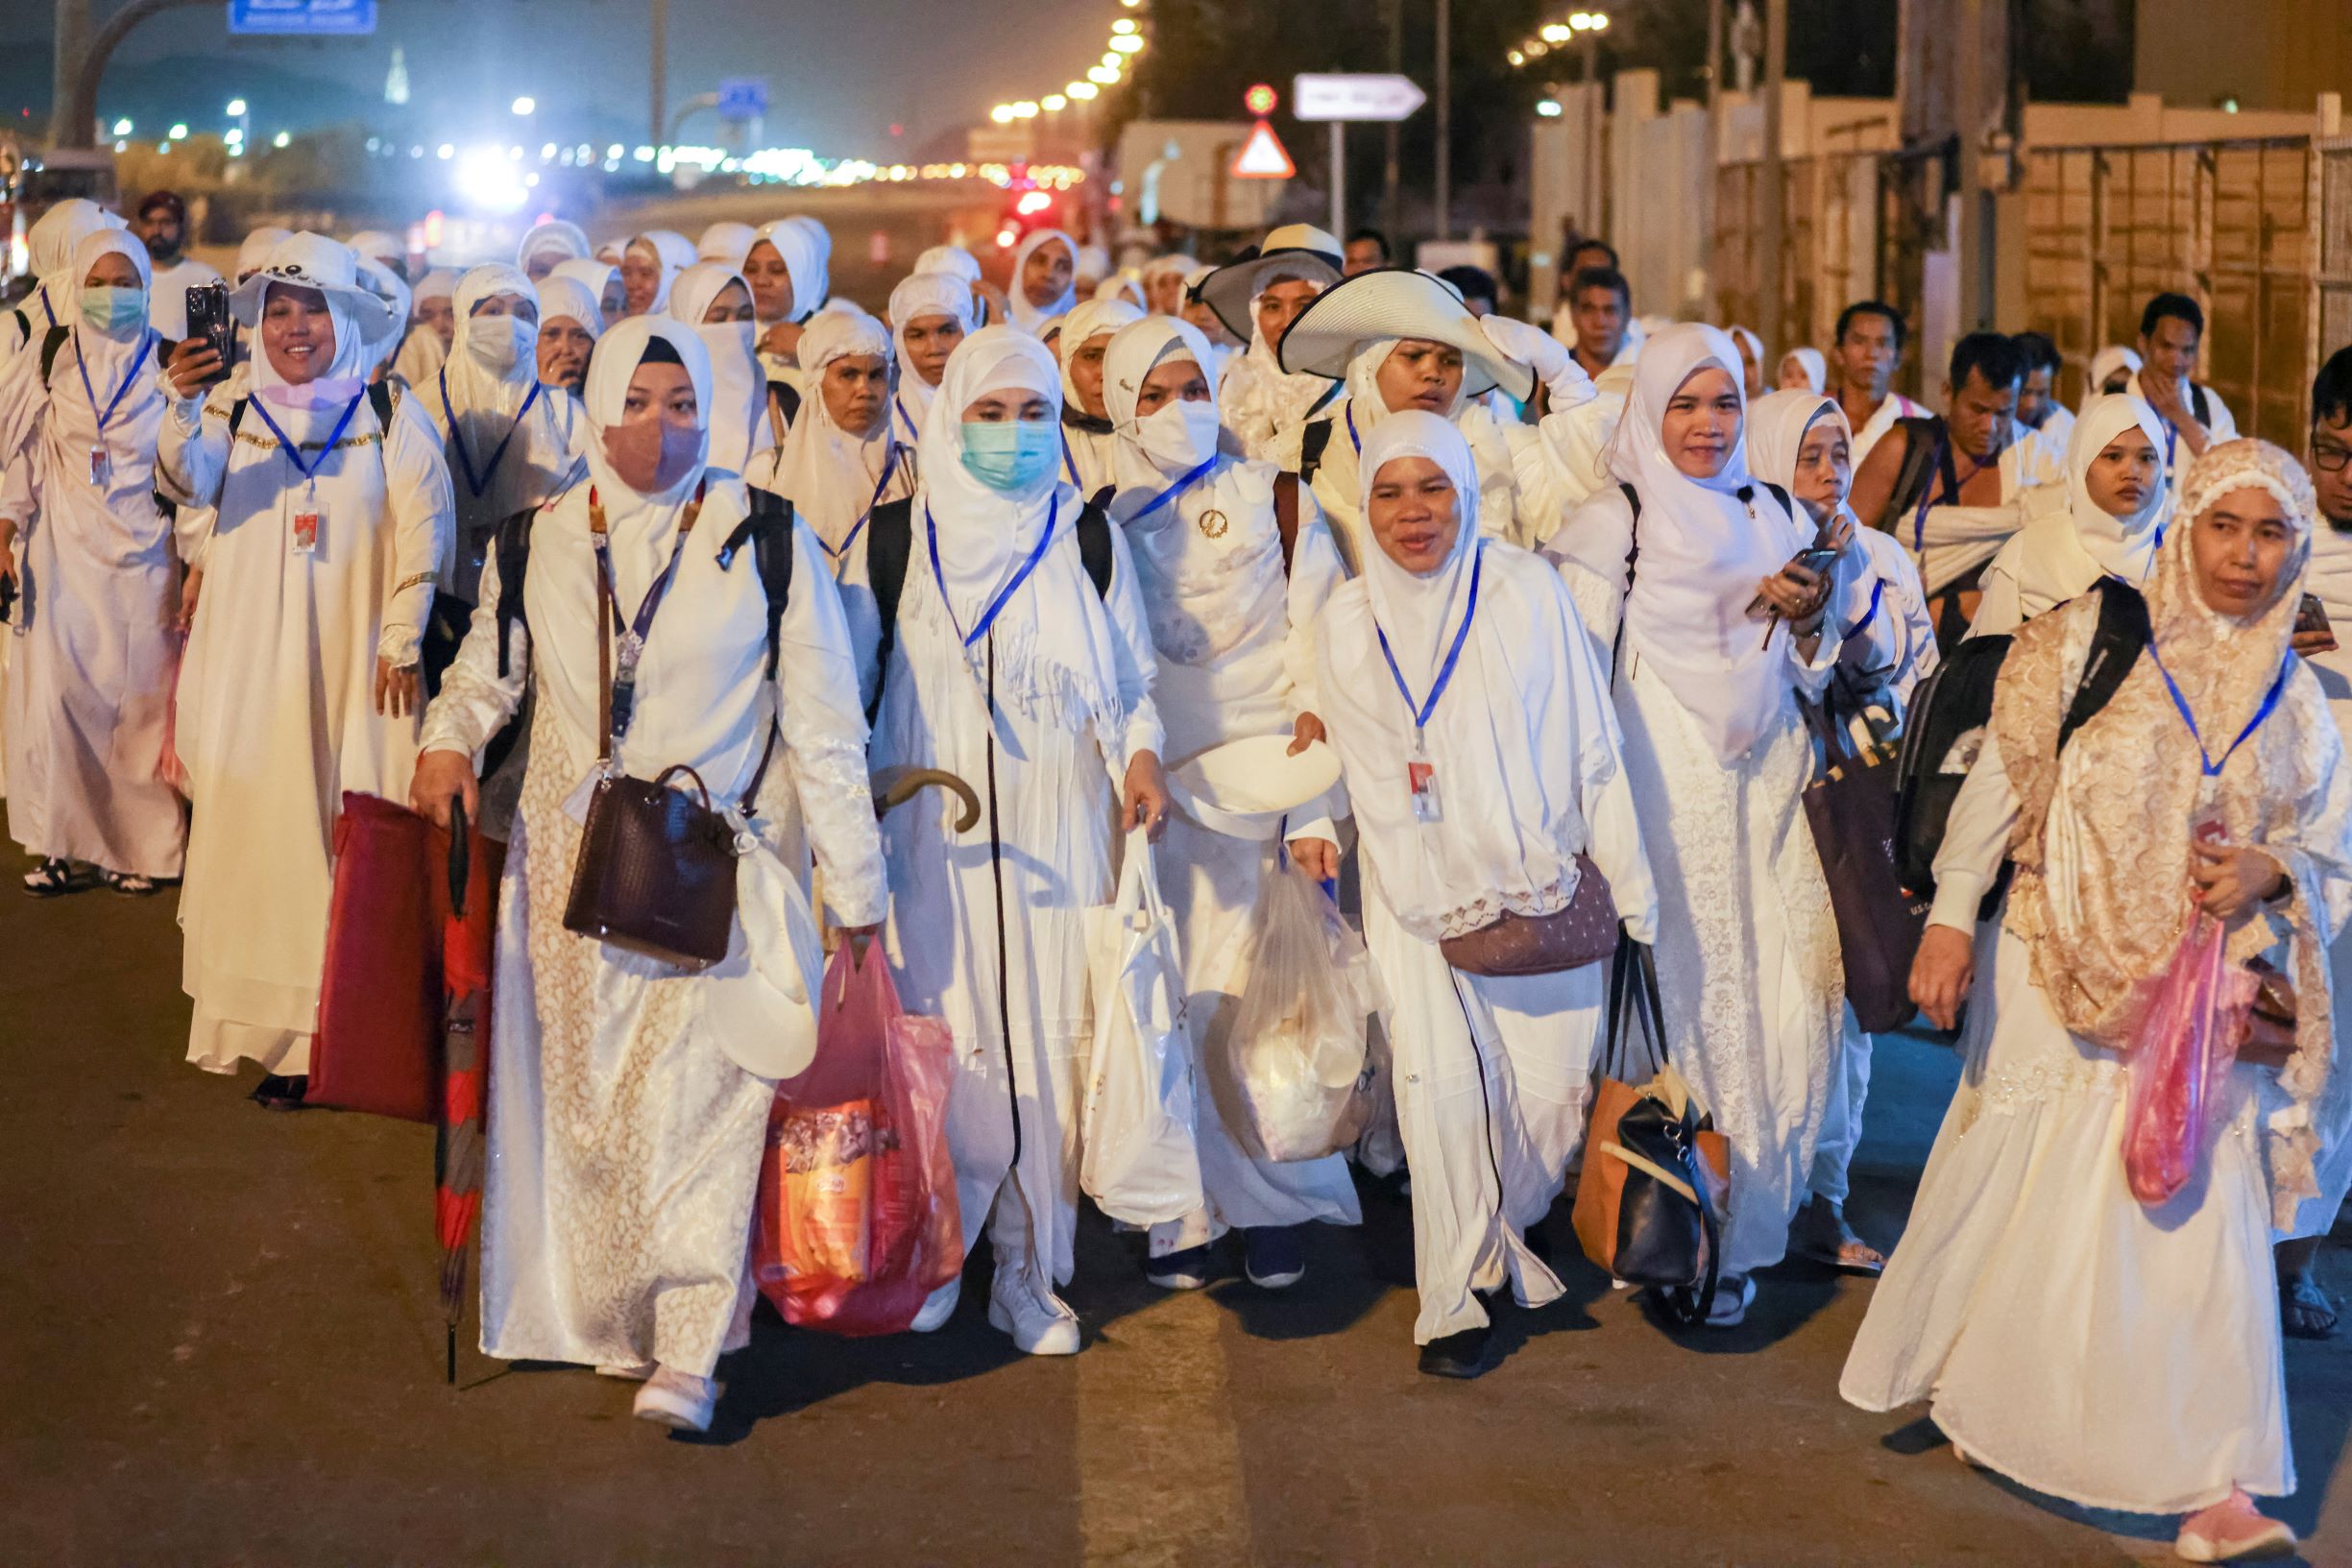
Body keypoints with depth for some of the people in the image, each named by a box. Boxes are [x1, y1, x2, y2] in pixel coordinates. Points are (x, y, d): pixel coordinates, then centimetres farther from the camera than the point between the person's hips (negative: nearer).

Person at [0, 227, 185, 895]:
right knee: (56, 693, -4)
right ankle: (65, 843, 5)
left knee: (139, 696, 0)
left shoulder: (166, 362, 2)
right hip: (63, 552, 1)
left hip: (142, 553, -1)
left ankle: (139, 845, 9)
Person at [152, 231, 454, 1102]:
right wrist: (184, 406, -32)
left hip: (354, 661, -2)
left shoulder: (390, 413, 2)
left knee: (348, 830, -2)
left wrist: (403, 638, -6)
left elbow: (422, 527, 0)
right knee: (253, 824, 2)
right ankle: (268, 1024, 10)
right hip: (252, 661, 2)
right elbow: (185, 482, -14)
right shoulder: (232, 411, 5)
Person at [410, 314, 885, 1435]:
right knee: (587, 1094, 5)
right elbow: (489, 665, 22)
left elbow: (823, 724, 1)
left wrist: (856, 890, 0)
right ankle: (609, 1318, 20)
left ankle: (688, 1352, -9)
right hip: (570, 869, 3)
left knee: (694, 1094, -13)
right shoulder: (538, 541, 6)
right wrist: (449, 737, -1)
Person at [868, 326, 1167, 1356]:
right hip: (933, 833, -1)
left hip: (1054, 833, 1)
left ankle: (1031, 1269, 11)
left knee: (1046, 1037, -1)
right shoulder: (896, 536, 3)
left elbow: (1127, 673, 9)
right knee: (940, 1041, -3)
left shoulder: (1087, 538, 6)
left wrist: (1140, 755, -10)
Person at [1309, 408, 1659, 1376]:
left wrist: (1630, 886, 0)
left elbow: (1590, 744, 1)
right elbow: (1363, 771, 9)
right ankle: (1455, 1299, 5)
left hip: (1542, 885, 0)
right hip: (1416, 892, 0)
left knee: (1553, 1089, -2)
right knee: (1441, 1086, -9)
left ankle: (1503, 1240, 27)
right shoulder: (1346, 623, 5)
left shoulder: (1527, 589, 0)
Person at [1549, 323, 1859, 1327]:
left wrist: (1806, 616, -4)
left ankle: (1746, 1225, 11)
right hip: (1663, 799, -4)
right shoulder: (1611, 524, 2)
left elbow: (1812, 674, 17)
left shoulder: (1777, 519, 13)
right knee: (1675, 992, -6)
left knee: (1778, 998, -2)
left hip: (1766, 793, 4)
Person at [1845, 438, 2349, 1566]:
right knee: (2020, 1189, 7)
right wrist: (1949, 921, -12)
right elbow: (2002, 775, -5)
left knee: (2198, 1212, -5)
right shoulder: (2091, 635, -3)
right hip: (2064, 970, -2)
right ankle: (1969, 1392, 30)